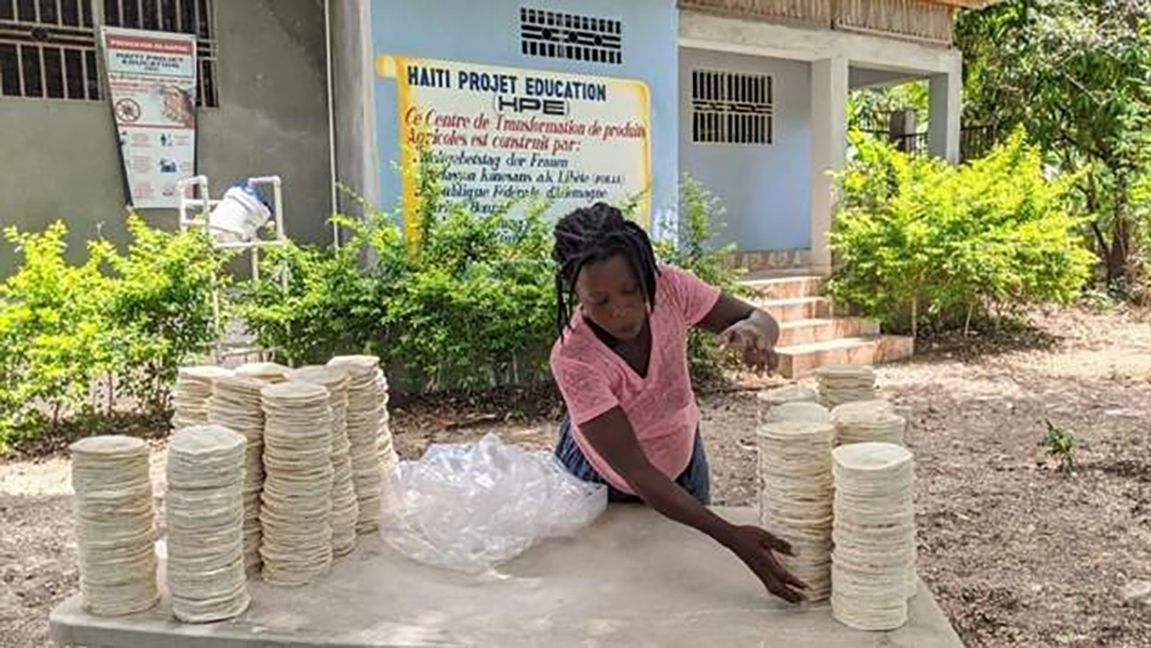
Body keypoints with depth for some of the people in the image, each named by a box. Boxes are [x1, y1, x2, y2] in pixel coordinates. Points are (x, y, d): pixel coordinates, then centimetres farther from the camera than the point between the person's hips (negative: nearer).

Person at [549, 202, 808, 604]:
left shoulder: (667, 287, -30)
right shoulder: (573, 359, -38)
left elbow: (759, 319, -17)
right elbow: (636, 473, -38)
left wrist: (752, 332, -44)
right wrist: (732, 537, -47)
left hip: (681, 461, 3)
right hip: (601, 483, -3)